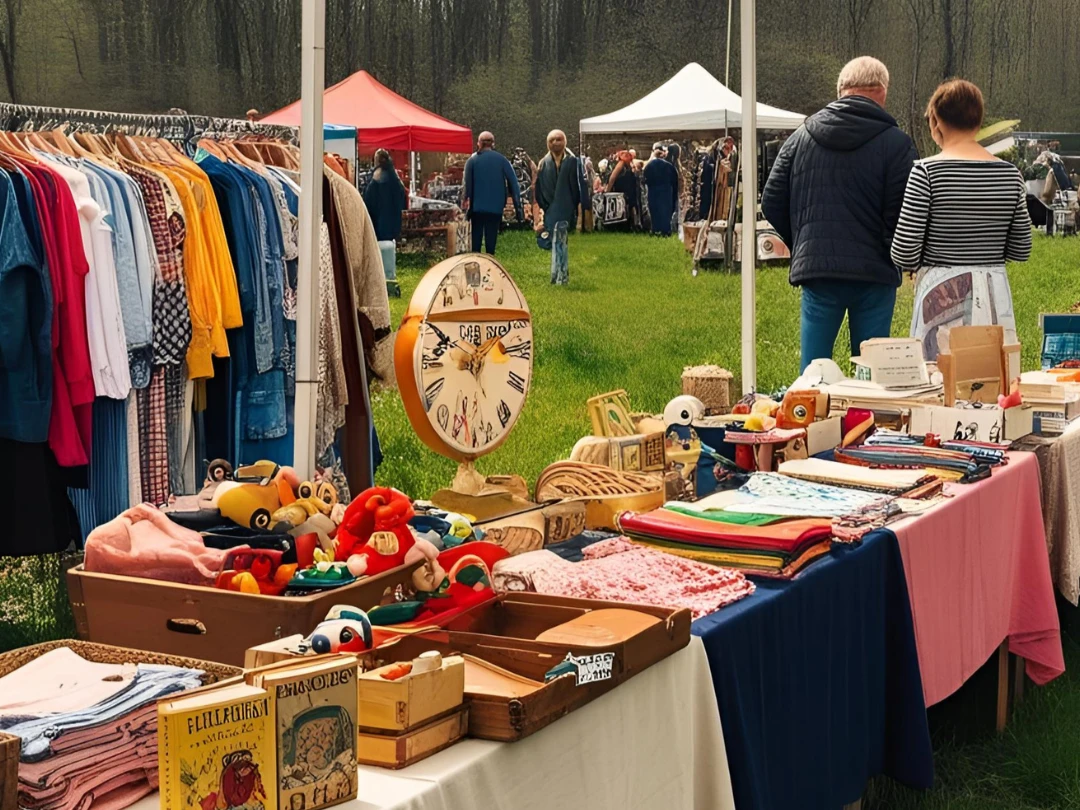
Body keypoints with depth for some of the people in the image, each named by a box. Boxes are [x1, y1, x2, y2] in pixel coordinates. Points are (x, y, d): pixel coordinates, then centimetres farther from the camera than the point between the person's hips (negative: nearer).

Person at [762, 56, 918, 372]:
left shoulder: (801, 137, 6)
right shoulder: (896, 143, -5)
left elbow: (772, 204, 8)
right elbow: (904, 215, -10)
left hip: (816, 273, 2)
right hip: (874, 274, -2)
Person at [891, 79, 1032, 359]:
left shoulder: (926, 171, -9)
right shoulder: (1010, 174, 4)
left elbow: (904, 254, -12)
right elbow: (1021, 250, 9)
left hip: (942, 295, -4)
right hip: (995, 296, 4)